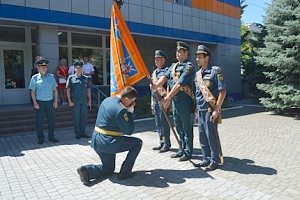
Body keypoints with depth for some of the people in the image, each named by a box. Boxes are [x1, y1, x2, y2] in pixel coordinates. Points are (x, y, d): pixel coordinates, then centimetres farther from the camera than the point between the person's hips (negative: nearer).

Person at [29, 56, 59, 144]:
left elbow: (55, 90, 7)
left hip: (50, 102, 2)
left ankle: (51, 136, 21)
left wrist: (55, 101, 0)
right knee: (39, 121, 4)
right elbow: (32, 91, -1)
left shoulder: (51, 77, 7)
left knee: (52, 120, 7)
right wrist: (35, 103, -9)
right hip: (40, 102, -2)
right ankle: (40, 138, 17)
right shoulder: (35, 78, 0)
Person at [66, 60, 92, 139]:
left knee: (84, 117, 8)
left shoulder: (86, 78, 9)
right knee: (76, 118, 2)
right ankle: (77, 134, 12)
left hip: (84, 101, 3)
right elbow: (68, 90, -1)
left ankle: (83, 133, 19)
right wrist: (69, 101, -8)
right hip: (75, 101, -3)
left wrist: (89, 100, 7)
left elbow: (88, 90, 13)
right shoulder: (71, 78, 0)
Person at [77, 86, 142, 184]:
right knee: (138, 143, 3)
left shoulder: (107, 100, 6)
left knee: (108, 168, 25)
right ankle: (125, 173, 6)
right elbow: (129, 131, -13)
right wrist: (130, 111, -7)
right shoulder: (120, 110, -22)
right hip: (107, 142, -9)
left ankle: (86, 170, 3)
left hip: (96, 141, 9)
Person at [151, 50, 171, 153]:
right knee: (158, 124, 13)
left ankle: (167, 144, 9)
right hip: (155, 101, 8)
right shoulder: (154, 72, 17)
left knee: (164, 123, -2)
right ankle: (161, 143, 24)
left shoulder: (166, 71, -8)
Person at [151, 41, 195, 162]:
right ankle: (182, 149, 30)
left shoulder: (188, 67, -12)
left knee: (187, 128, 3)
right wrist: (157, 85, -21)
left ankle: (188, 152, 15)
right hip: (174, 101, 8)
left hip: (185, 102, -8)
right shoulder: (173, 66, 14)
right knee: (178, 127, 16)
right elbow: (165, 76, -1)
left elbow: (179, 84, -22)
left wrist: (167, 98, -26)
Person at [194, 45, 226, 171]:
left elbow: (222, 91, -13)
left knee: (211, 135, 0)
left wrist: (217, 109, -18)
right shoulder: (198, 74, 13)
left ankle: (214, 161, 13)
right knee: (202, 136, 11)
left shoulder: (215, 71, -9)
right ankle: (206, 159, 24)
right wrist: (196, 109, 15)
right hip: (200, 110, 7)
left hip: (210, 109, -7)